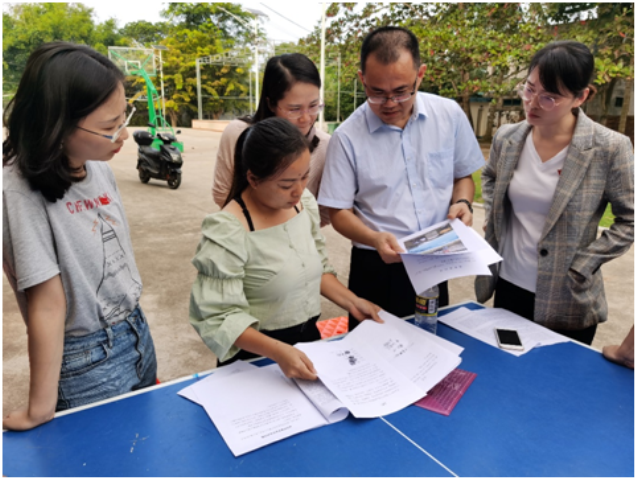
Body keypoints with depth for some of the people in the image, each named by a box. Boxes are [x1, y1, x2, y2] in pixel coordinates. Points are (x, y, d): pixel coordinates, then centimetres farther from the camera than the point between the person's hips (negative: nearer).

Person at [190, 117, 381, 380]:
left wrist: (352, 302, 1)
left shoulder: (305, 202, -1)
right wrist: (277, 351, -32)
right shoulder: (226, 232, -22)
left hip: (309, 340, 5)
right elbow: (220, 317, -21)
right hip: (257, 358, -5)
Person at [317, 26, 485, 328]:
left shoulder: (450, 115, -4)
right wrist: (375, 239, -24)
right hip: (376, 268, -2)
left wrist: (462, 202, -10)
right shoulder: (348, 137, -12)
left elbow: (463, 175, 11)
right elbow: (339, 211, -7)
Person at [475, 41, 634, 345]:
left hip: (567, 300, -3)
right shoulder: (507, 138, -4)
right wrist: (492, 223, 4)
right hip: (508, 286, 4)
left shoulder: (608, 148, -15)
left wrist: (581, 266, -13)